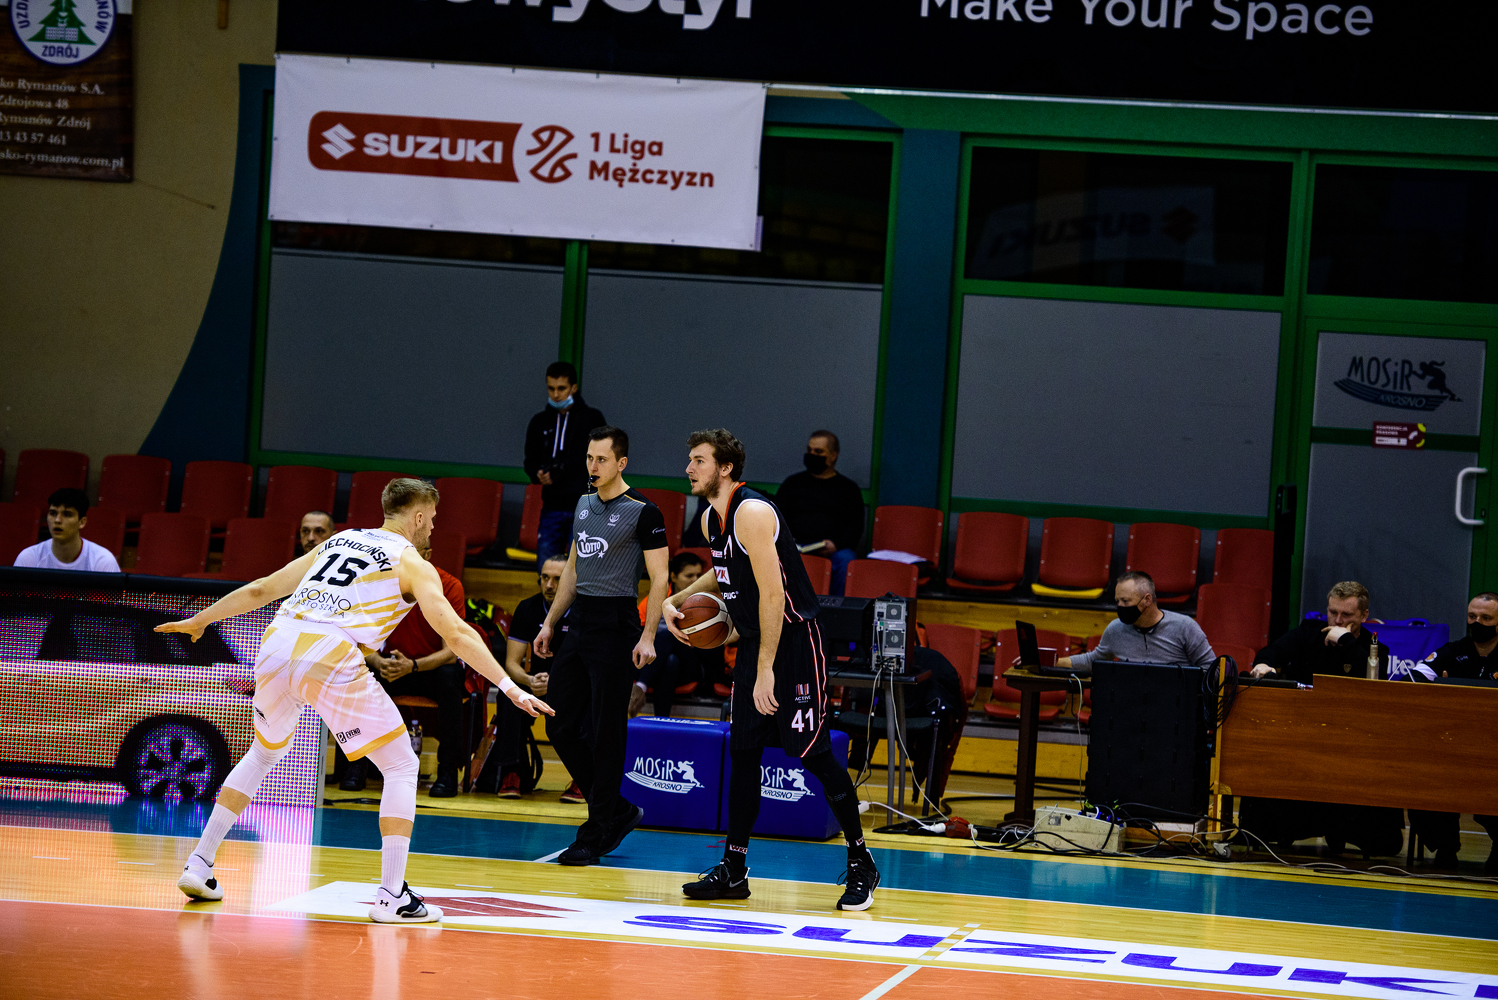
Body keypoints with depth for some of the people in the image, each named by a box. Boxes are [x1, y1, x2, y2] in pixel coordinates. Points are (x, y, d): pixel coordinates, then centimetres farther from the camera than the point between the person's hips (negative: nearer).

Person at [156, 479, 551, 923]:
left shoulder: (337, 541, 28)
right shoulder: (413, 565, 11)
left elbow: (261, 590, 32)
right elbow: (456, 633, 0)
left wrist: (200, 620, 43)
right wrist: (511, 688, -2)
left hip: (276, 648, 6)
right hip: (330, 660, -6)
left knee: (263, 754, 31)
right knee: (401, 767, 7)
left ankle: (199, 864, 27)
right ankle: (392, 896, -2)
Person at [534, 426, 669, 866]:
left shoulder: (643, 512, -9)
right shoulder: (584, 504, 13)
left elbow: (660, 578, -10)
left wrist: (648, 636, -19)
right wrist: (550, 623, 18)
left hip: (616, 625, -8)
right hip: (579, 622, 8)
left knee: (605, 733, -4)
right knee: (560, 726, 6)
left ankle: (595, 836, 3)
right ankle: (619, 811, 19)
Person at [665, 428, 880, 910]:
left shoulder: (753, 513, -20)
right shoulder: (711, 518, 9)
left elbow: (772, 594, -23)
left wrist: (766, 670, -24)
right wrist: (679, 599, 12)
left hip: (794, 641, -9)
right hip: (754, 641, 9)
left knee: (814, 754, -7)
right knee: (743, 753, 6)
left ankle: (861, 863, 4)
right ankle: (733, 870, 10)